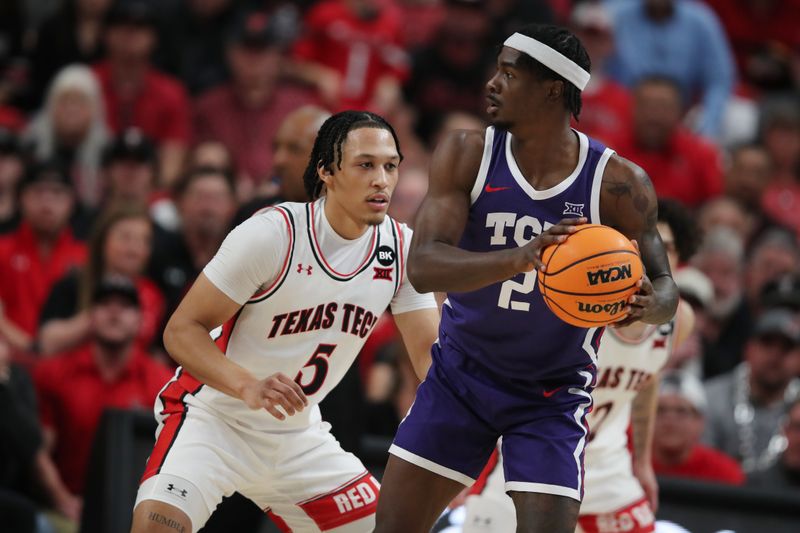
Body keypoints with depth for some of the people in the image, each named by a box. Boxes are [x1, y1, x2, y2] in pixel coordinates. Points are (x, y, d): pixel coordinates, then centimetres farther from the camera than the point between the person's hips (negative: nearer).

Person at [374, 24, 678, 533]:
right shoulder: (467, 155, -12)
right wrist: (518, 259, -42)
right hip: (461, 374, 2)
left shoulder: (619, 184, -15)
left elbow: (664, 287, -5)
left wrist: (649, 304, -32)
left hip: (552, 395, -2)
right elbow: (422, 266, -24)